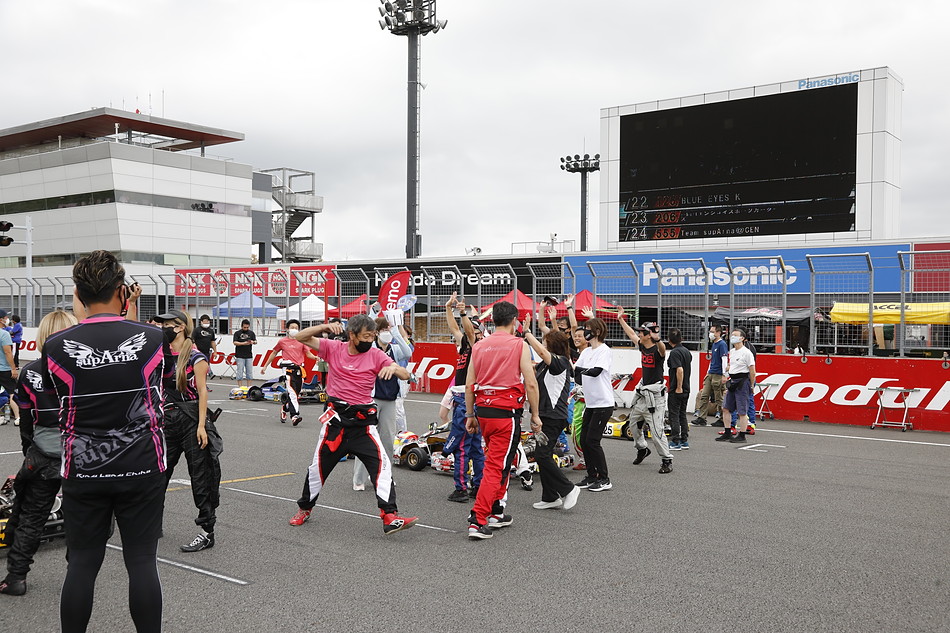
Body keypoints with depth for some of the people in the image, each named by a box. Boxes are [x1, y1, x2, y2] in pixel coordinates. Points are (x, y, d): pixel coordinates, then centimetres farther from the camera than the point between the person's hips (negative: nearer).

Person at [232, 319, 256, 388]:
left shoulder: (251, 333, 10)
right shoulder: (237, 333, 1)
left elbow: (255, 341, 6)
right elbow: (235, 342, -8)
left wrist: (253, 342, -18)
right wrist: (243, 343, -21)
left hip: (249, 356, 3)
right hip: (240, 356, -3)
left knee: (249, 372, 5)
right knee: (240, 371, -2)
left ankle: (249, 386, 12)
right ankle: (240, 386, 2)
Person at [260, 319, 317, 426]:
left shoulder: (302, 341, 13)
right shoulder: (282, 341, 9)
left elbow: (308, 353, 8)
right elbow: (274, 353, 20)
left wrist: (314, 357, -15)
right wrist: (265, 366, 22)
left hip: (299, 369, 3)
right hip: (288, 368, -3)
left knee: (295, 393, 10)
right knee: (292, 391, -19)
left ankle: (284, 409, 37)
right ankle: (295, 415, -28)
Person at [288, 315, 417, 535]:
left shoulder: (375, 354, -3)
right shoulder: (334, 348, -1)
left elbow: (405, 375, -9)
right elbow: (301, 337, -3)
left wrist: (393, 367, -32)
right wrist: (325, 327, -19)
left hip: (363, 421, 0)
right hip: (336, 418, 1)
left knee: (382, 463, -16)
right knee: (319, 466, 11)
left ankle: (390, 518, -18)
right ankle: (304, 509, 35)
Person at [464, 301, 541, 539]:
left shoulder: (479, 346, 8)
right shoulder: (519, 345, -4)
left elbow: (469, 384, 8)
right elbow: (531, 383, -8)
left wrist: (470, 415, 16)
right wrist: (535, 415, 1)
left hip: (483, 409, 5)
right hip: (507, 412, -5)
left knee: (497, 461, 21)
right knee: (496, 467, -3)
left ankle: (496, 512, 27)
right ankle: (478, 520, -9)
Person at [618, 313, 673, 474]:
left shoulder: (657, 350, -17)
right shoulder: (642, 347, 7)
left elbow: (662, 350, -42)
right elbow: (631, 334, 21)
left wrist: (657, 340, -63)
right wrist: (621, 319, 25)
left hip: (655, 396, -9)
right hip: (641, 394, 9)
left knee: (656, 430, -11)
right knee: (634, 424, 20)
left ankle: (667, 461, 0)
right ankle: (642, 449, 41)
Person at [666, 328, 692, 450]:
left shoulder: (674, 352, -16)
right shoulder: (687, 351, 10)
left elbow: (680, 370, -26)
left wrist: (679, 387, -20)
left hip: (676, 390, -8)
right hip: (686, 389, 8)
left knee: (674, 415, -2)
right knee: (682, 415, 14)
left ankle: (675, 442, -1)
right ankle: (684, 441, 16)